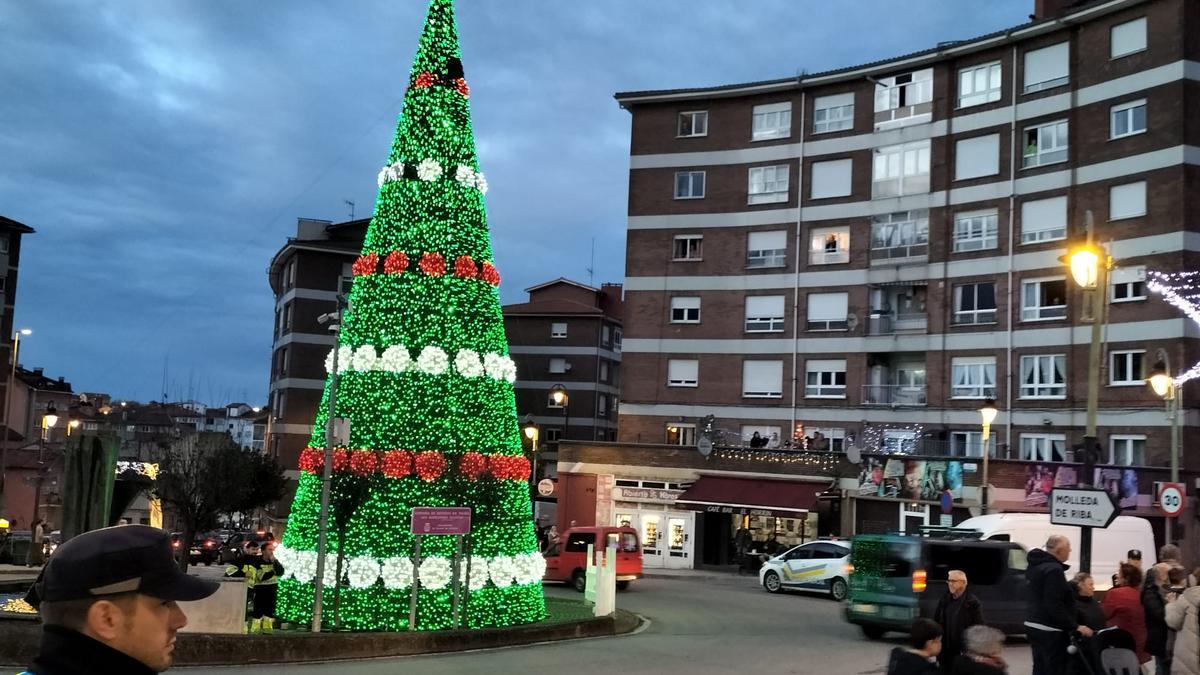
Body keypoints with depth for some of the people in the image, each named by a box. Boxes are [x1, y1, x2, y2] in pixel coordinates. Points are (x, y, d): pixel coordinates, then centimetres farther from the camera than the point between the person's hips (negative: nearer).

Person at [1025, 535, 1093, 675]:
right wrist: (1076, 627, -21)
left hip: (1033, 625, 10)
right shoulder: (1054, 569, -19)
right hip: (1050, 631, -10)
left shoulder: (1035, 566, 13)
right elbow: (1055, 606, -24)